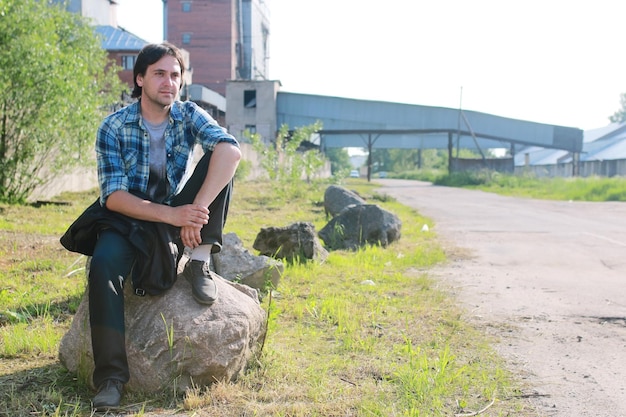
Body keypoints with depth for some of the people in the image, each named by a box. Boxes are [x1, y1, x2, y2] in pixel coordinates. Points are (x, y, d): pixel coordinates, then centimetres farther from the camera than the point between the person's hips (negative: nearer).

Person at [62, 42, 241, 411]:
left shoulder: (190, 115, -8)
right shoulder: (114, 127, -11)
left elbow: (231, 149, -28)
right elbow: (113, 196, -18)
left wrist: (197, 208, -42)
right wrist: (170, 215, -33)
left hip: (179, 215, 2)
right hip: (128, 219, -2)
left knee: (219, 162, -19)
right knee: (103, 266, -34)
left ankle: (200, 261, -17)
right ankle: (111, 378, -28)